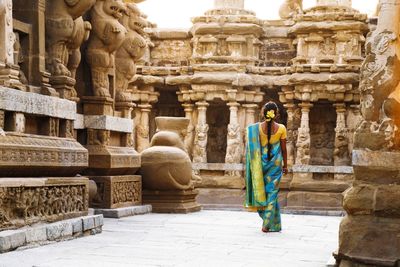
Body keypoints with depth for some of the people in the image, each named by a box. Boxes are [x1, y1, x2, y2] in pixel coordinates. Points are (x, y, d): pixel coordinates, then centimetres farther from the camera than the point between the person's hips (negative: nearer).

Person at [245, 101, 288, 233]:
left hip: (261, 162, 1)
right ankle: (268, 224, 3)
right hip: (275, 163, -1)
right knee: (272, 192, 5)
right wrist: (285, 165, 9)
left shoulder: (257, 128, -7)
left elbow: (254, 148, -4)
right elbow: (283, 149, -1)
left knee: (261, 189, 16)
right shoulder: (281, 128, -7)